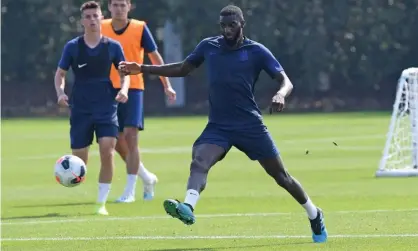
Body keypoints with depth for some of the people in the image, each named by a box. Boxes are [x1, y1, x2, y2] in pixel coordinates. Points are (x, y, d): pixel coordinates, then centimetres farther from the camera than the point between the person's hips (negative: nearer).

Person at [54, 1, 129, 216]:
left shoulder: (113, 46, 2)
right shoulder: (72, 47, 1)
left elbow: (124, 72, 10)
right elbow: (60, 73, 8)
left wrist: (123, 89, -10)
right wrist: (60, 92, -11)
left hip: (106, 108, 0)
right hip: (80, 109, 0)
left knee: (107, 151, -18)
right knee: (79, 161, 1)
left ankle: (102, 203, -9)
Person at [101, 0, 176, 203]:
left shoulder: (140, 28, -3)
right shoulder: (102, 28, 4)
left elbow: (155, 57, 2)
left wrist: (167, 85, -2)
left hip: (133, 89, -3)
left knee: (130, 137, -13)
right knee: (117, 141, 6)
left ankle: (129, 191, -9)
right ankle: (146, 177, 29)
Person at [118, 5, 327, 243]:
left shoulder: (256, 51, -5)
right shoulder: (208, 46, 5)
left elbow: (286, 81, -8)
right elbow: (183, 69, 20)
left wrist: (281, 94, -32)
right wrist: (143, 69, 15)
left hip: (250, 125, -2)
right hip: (218, 126, 2)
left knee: (281, 176, 6)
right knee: (199, 161, -28)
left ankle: (315, 215, 27)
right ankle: (188, 208, -50)